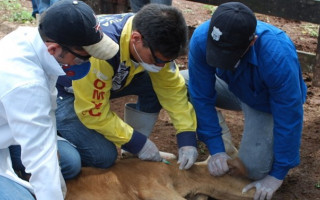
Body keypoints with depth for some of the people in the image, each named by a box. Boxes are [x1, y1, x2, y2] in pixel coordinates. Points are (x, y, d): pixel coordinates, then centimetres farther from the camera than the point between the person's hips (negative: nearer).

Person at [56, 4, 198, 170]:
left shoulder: (155, 42, -20)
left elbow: (172, 88, -11)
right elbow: (94, 112, -30)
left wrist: (187, 139, -17)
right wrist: (138, 143, -23)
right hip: (64, 91, -6)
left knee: (159, 83, -13)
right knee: (103, 156, -21)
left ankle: (136, 149, 4)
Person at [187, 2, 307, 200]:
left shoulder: (278, 57, -41)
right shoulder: (201, 38, -32)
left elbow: (289, 117, -31)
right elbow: (202, 97, -22)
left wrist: (277, 175, -23)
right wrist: (216, 149, -22)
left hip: (266, 103, -4)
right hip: (235, 88, 4)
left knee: (254, 170, -21)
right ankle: (224, 145, -2)